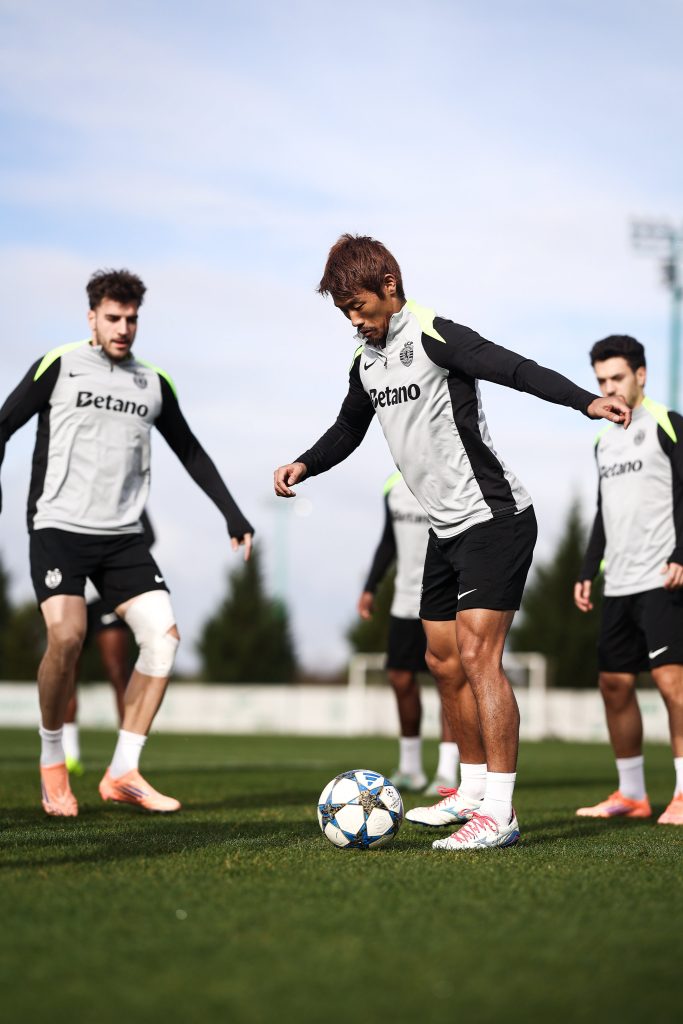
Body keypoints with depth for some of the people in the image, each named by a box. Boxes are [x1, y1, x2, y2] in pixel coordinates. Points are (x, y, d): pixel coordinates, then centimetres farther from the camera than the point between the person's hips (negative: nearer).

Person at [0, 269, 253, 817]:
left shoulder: (154, 383, 12)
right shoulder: (59, 367, 0)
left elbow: (190, 452, 21)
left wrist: (232, 514, 16)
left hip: (123, 536, 4)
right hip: (59, 526, -4)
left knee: (164, 633, -11)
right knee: (66, 635, -22)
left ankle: (123, 773, -1)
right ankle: (52, 761, 2)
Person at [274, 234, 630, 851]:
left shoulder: (433, 337, -16)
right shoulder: (367, 359, 11)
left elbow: (513, 368, -29)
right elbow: (349, 428, 27)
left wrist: (587, 402, -42)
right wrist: (305, 465, 9)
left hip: (495, 518, -9)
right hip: (447, 528, 9)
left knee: (478, 653, -16)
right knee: (444, 660, 13)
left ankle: (499, 815, -16)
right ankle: (473, 792, 27)